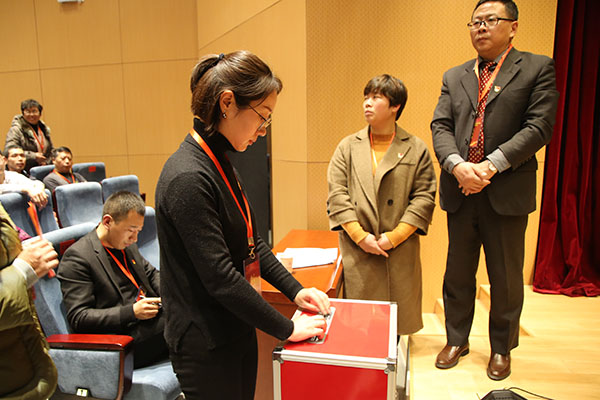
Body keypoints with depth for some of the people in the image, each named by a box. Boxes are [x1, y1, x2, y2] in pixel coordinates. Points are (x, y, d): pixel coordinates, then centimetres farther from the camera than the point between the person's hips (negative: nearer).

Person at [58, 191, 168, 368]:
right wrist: (131, 312, -21)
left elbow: (151, 274, 24)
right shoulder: (76, 257, -10)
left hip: (153, 317, 8)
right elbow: (78, 318, -13)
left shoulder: (125, 244, 13)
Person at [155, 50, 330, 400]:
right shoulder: (188, 178, -25)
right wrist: (287, 329, -16)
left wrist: (295, 290, 5)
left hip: (238, 331, 9)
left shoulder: (220, 164, 5)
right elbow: (220, 278, -26)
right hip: (207, 347, -8)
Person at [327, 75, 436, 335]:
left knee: (396, 313, 11)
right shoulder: (348, 147, 7)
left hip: (400, 253, 0)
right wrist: (360, 236, -10)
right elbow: (337, 194, 0)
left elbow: (424, 197, -2)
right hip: (356, 250, 1)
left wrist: (394, 237, -10)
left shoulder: (416, 149, 3)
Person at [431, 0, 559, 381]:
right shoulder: (454, 77, 13)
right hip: (460, 191, 3)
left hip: (507, 191, -3)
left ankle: (502, 348, 32)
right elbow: (440, 126, 3)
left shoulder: (537, 68, 3)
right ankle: (457, 340, 33)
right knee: (458, 273, 14)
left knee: (506, 277, 11)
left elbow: (539, 126, -8)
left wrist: (492, 164, -19)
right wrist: (458, 165, -16)